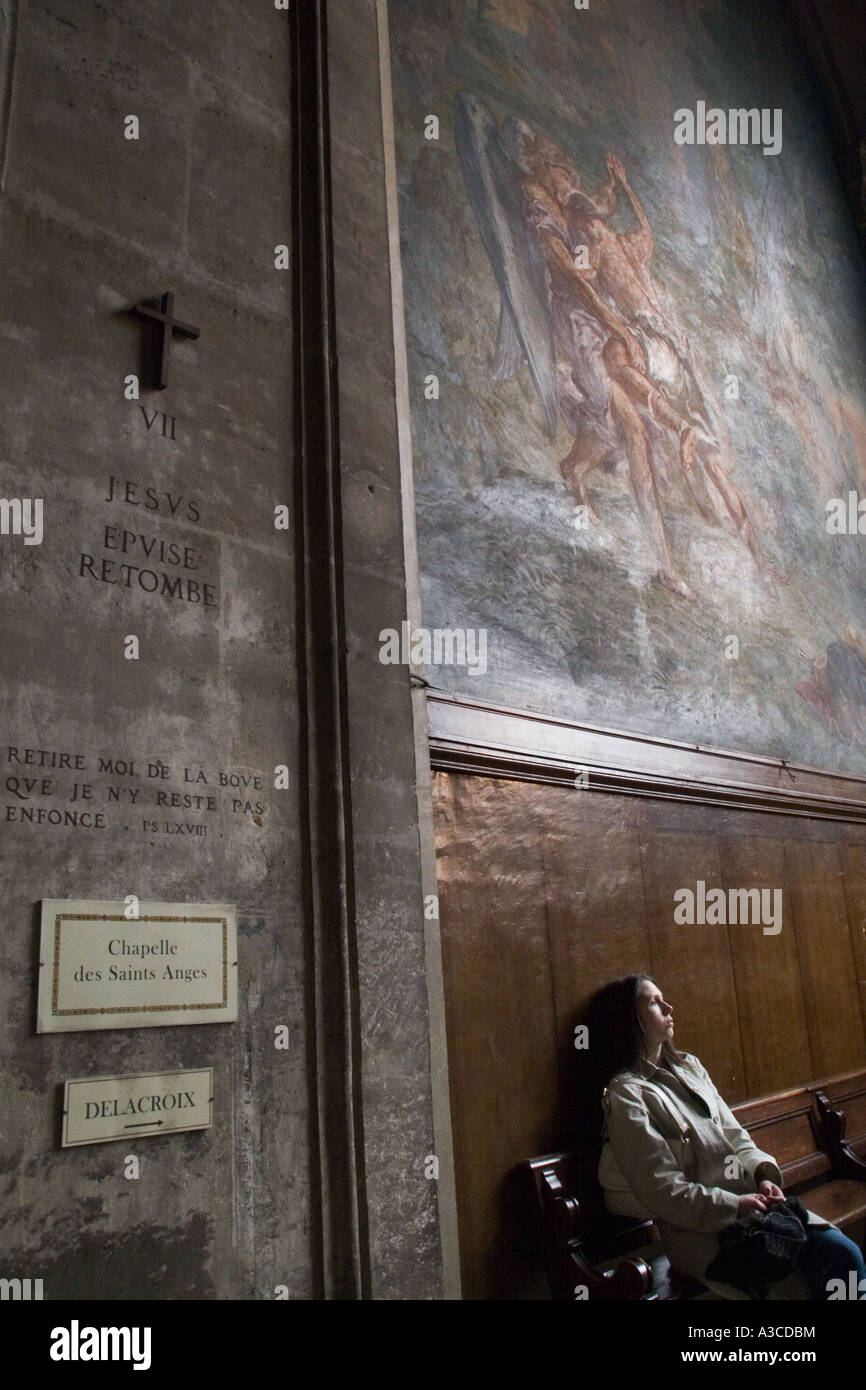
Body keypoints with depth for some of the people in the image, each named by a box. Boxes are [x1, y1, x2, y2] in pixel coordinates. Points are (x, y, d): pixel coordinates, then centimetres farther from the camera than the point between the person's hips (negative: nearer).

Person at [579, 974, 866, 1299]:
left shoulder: (689, 1067, 15)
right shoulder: (626, 1094, -9)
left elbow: (736, 1137, 15)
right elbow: (662, 1191, -14)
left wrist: (763, 1174, -4)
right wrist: (736, 1206, -17)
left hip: (748, 1199, 7)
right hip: (697, 1229, -7)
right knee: (799, 1284, -23)